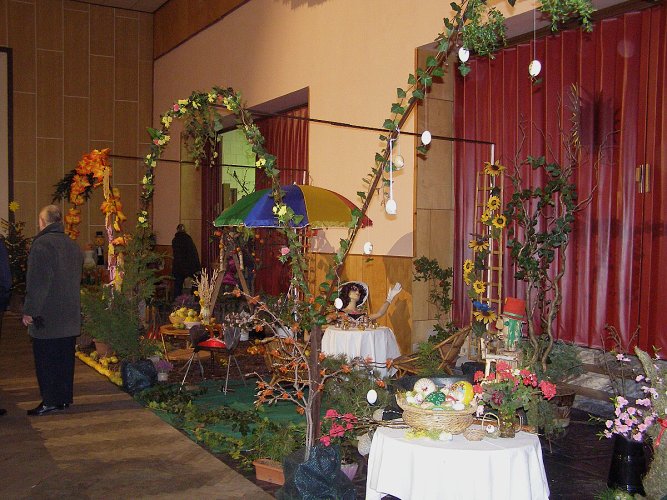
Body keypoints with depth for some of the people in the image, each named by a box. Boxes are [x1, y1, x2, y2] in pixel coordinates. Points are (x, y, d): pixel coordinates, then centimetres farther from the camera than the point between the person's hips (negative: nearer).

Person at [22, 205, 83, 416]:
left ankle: (50, 400, 3)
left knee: (46, 359, 1)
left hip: (47, 316, -7)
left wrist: (30, 310, -13)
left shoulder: (42, 244, -13)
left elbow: (37, 282, -17)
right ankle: (64, 397, 17)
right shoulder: (73, 246, 11)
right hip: (70, 316, 7)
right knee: (65, 357, 12)